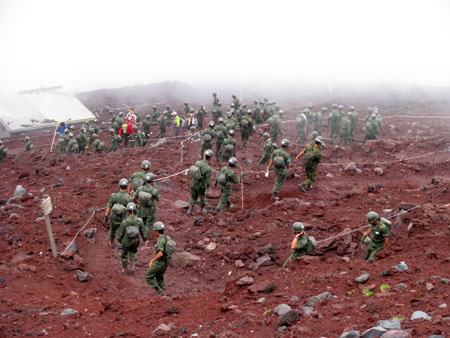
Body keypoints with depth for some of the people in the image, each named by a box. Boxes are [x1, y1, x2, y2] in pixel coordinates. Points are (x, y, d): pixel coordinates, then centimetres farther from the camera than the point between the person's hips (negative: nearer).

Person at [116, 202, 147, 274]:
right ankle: (133, 266, 15)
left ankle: (125, 269, 35)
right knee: (132, 252, 31)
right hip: (135, 241, 2)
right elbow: (143, 231, -7)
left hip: (126, 241, -2)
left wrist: (119, 241, 3)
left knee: (124, 254, 23)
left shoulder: (124, 222, -24)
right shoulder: (139, 220, -18)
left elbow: (120, 232, -13)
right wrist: (145, 240, 7)